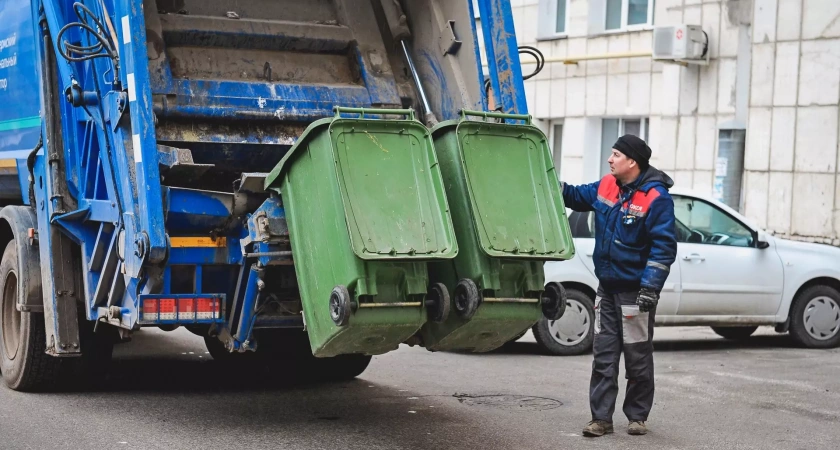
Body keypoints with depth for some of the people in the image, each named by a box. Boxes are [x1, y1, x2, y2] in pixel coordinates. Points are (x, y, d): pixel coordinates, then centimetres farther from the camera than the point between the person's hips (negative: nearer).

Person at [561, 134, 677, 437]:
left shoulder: (656, 198, -17)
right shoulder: (606, 187, 4)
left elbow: (664, 247, -18)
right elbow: (577, 196, 24)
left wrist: (650, 288, -22)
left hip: (635, 292, -6)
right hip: (607, 288, 6)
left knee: (638, 360, 6)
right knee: (603, 357, 7)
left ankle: (637, 417, 19)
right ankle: (601, 418, 11)